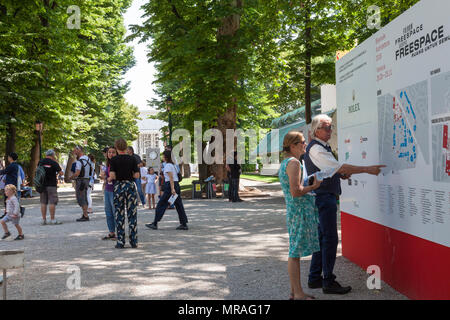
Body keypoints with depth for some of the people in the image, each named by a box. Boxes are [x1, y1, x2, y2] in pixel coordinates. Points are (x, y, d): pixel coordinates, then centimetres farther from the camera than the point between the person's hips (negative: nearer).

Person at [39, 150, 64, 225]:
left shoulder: (40, 162, 7)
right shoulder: (54, 163, -8)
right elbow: (61, 173, -6)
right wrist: (58, 173, 13)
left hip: (42, 184, 5)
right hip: (51, 185, -5)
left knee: (43, 202, 7)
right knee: (52, 202, -3)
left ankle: (44, 220, 8)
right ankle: (52, 220, -5)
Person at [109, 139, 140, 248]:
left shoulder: (113, 160, -4)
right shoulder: (133, 159, 0)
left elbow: (112, 175, -11)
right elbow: (137, 175, -4)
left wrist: (109, 179, 10)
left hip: (118, 187, -1)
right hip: (131, 186, 1)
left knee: (119, 216, 5)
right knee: (132, 216, 6)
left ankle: (120, 242, 4)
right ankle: (134, 241, 6)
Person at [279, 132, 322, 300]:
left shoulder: (285, 163, 17)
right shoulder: (293, 163, -14)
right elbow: (295, 191, -22)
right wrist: (314, 186, -10)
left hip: (292, 210, 10)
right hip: (299, 210, -10)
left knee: (295, 252, 13)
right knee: (295, 252, -5)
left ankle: (295, 292, 20)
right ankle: (298, 294, 1)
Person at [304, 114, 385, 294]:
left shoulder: (322, 147, 18)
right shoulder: (316, 149, -15)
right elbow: (340, 167, -22)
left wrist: (340, 174, 9)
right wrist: (367, 169, -22)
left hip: (325, 197, 11)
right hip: (324, 197, -11)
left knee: (322, 238, 13)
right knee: (330, 239, -8)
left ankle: (315, 278, 20)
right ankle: (328, 283, -3)